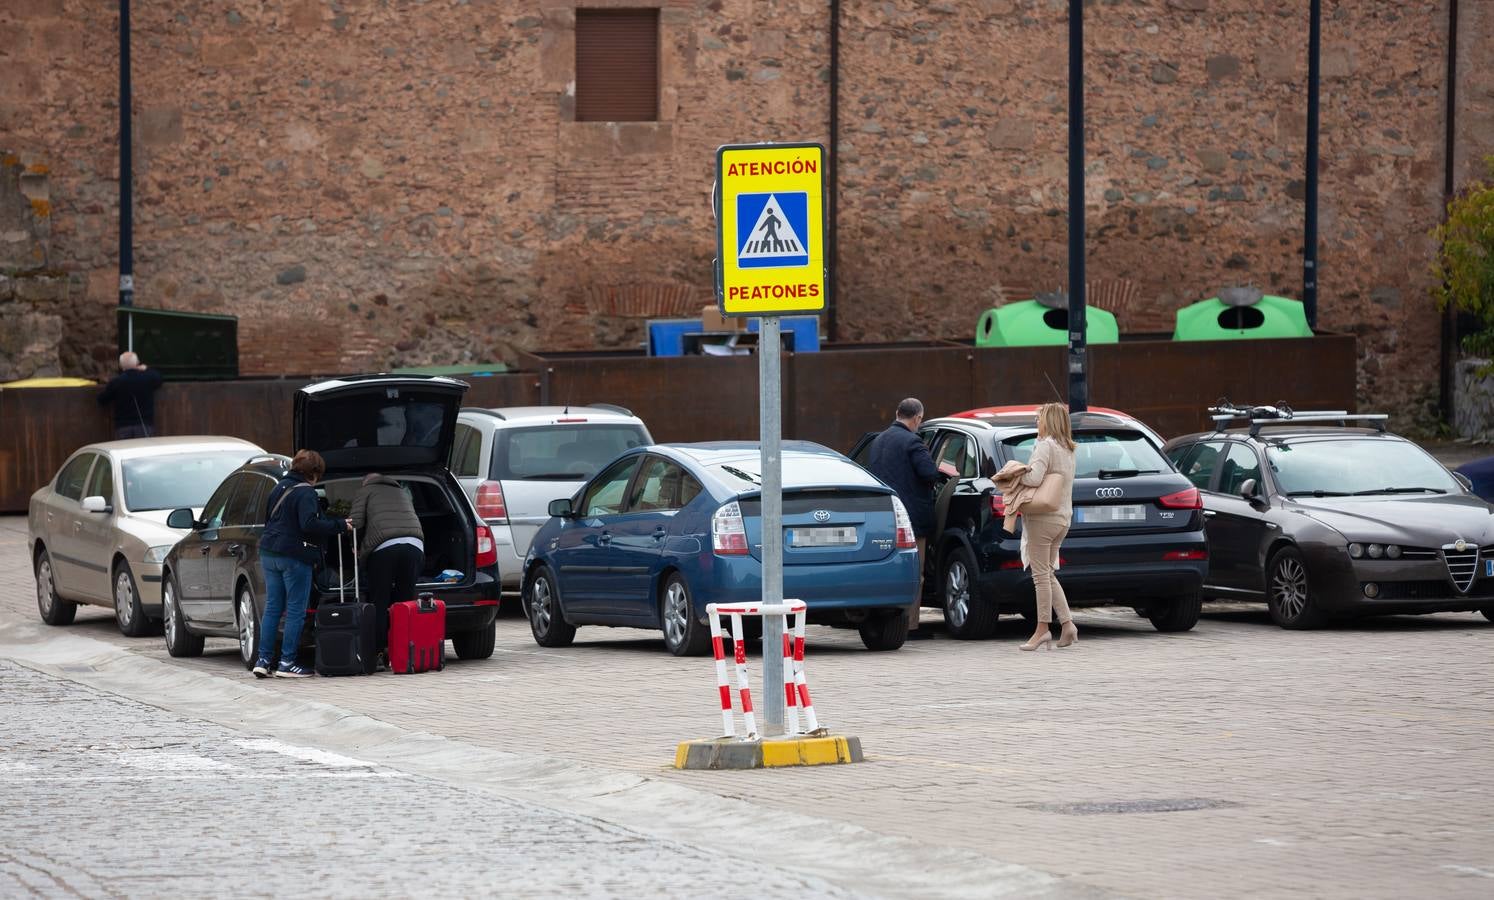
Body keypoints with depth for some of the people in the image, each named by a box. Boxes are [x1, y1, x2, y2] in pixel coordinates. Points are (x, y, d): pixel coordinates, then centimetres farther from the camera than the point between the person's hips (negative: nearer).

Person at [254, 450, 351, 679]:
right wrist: (340, 525, -16)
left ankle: (263, 660, 7)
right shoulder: (305, 493, -13)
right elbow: (310, 524, -24)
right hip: (294, 557, -8)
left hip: (269, 554, 8)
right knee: (296, 611, -1)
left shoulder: (280, 488, 13)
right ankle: (287, 663, -3)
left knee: (272, 608, 11)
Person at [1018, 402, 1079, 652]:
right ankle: (1067, 624, 7)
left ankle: (1042, 628, -2)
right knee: (1048, 574, 15)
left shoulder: (1046, 446, -13)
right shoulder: (1067, 450, 16)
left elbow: (1035, 478, -24)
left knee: (1041, 575, -4)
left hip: (1042, 518, -9)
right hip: (1062, 517, 9)